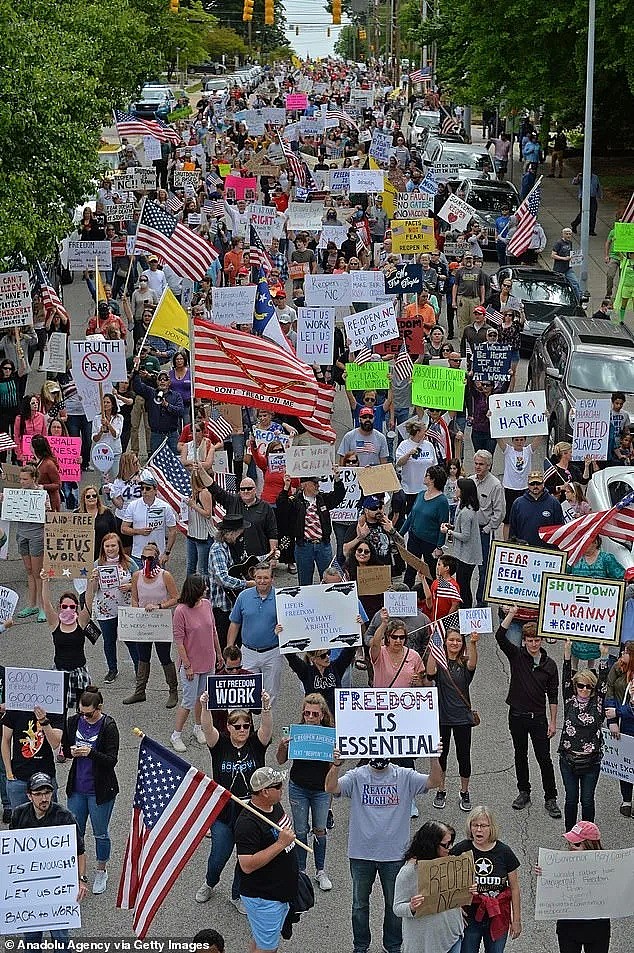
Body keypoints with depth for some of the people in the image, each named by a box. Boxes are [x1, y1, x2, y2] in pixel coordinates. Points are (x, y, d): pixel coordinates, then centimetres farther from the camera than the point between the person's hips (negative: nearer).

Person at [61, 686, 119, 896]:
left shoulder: (108, 727, -15)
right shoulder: (73, 722, -2)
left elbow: (112, 760, -16)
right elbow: (64, 747, 11)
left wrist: (90, 752, -31)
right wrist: (71, 752, -13)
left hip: (100, 790, -4)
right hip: (77, 788, 4)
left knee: (100, 833, 11)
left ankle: (101, 871, 30)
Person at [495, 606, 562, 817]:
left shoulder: (549, 665, -1)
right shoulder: (517, 656, -3)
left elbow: (553, 696, 3)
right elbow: (500, 636, -17)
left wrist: (553, 722, 0)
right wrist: (511, 614, -24)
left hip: (538, 717, -1)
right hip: (517, 715, 1)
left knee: (544, 758, -2)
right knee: (520, 756, 12)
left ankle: (550, 798, 4)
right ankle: (524, 793, 26)